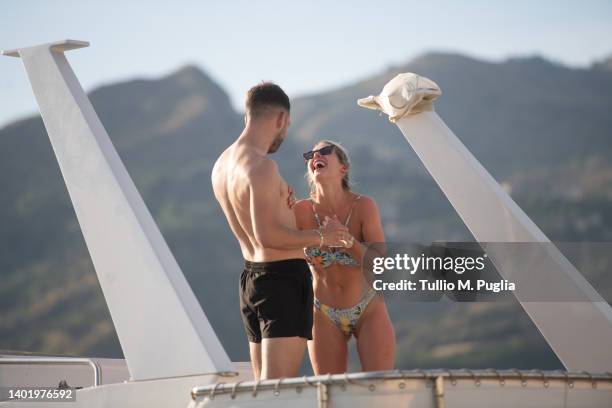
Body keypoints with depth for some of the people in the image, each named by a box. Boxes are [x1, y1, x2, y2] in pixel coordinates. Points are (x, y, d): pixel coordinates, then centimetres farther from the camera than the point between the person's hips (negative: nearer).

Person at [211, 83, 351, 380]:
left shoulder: (221, 166, 9)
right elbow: (267, 235, -24)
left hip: (250, 277, 9)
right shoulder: (262, 167, -19)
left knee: (263, 387, 14)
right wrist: (319, 236, -13)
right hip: (283, 277, -9)